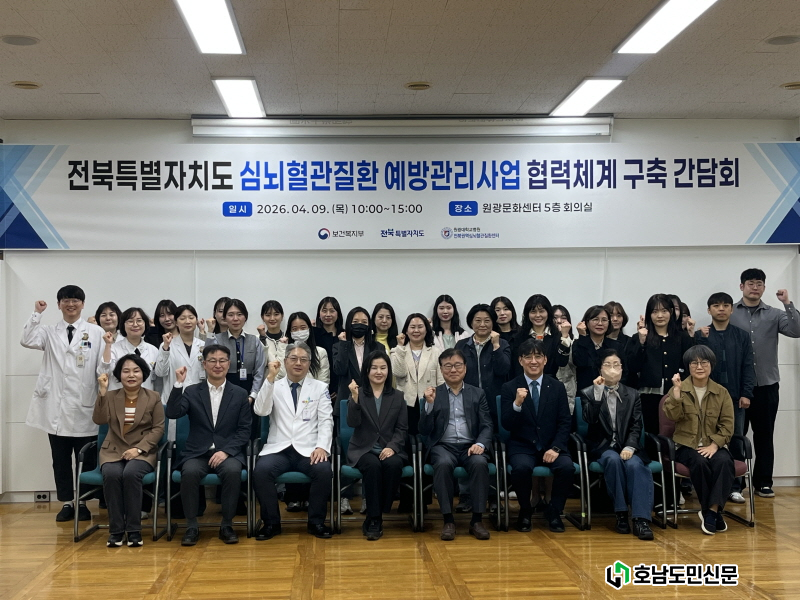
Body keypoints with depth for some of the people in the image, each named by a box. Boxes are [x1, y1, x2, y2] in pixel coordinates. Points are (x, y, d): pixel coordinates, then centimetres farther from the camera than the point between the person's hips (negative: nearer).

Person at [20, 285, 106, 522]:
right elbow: (27, 341, -8)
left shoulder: (96, 332, 2)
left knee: (86, 458, 5)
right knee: (60, 459, 9)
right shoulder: (49, 332, 10)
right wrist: (36, 314, -11)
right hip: (56, 406, 2)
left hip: (84, 406, -2)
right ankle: (67, 503, 19)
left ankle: (82, 503, 17)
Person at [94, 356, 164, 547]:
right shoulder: (110, 397, 10)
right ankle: (116, 529, -21)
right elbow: (99, 420, -7)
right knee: (112, 474, -31)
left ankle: (134, 530, -23)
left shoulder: (153, 398, 6)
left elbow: (158, 428, -1)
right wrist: (102, 391, -15)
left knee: (131, 473, -33)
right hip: (113, 451, 2)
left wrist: (138, 449, -14)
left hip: (142, 452, -1)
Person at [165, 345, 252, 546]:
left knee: (233, 471, -33)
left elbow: (244, 431, 3)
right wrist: (178, 384, -15)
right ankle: (191, 527, -16)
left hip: (228, 453, 0)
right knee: (189, 472, -32)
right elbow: (173, 414, -7)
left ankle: (227, 525, -16)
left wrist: (226, 451, -13)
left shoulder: (240, 394, 9)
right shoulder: (191, 392, 9)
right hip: (197, 453, 0)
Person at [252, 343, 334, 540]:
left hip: (309, 450, 0)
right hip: (278, 449, 0)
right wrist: (270, 378, -14)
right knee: (261, 470, -30)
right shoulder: (274, 387, 11)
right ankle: (271, 522, -9)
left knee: (324, 470, -31)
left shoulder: (320, 388, 11)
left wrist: (322, 446, -14)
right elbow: (260, 411, -6)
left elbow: (326, 421, 3)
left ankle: (316, 522, -9)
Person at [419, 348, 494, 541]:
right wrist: (429, 404, -12)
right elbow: (424, 430, 3)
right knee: (443, 464, -35)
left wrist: (480, 444, -16)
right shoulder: (433, 394, 11)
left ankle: (477, 520, -23)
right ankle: (448, 520, -25)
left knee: (480, 463, -32)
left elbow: (487, 426, 5)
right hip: (443, 446, -1)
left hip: (470, 446, 1)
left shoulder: (478, 394, 14)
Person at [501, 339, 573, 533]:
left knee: (567, 467, -28)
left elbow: (565, 423, 3)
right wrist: (517, 404, -25)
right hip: (522, 446, -1)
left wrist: (555, 448, -13)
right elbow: (506, 425, -7)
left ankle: (554, 512, -2)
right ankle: (525, 512, -4)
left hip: (551, 446, 2)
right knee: (522, 467, -33)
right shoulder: (510, 388, 0)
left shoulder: (557, 387, 6)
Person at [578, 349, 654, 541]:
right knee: (613, 459, -35)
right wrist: (597, 393, -21)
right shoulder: (588, 393, 5)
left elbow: (636, 426, 2)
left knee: (635, 464, -31)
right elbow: (590, 420, -12)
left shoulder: (632, 394, 11)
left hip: (626, 447, 2)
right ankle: (621, 514, -25)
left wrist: (630, 447, -15)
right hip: (602, 447, -1)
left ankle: (641, 519, -36)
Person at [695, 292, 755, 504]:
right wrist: (702, 339, -15)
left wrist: (746, 393, -6)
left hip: (735, 397, 1)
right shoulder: (700, 335, 5)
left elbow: (748, 366, 3)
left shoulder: (742, 336, 8)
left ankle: (734, 487, 8)